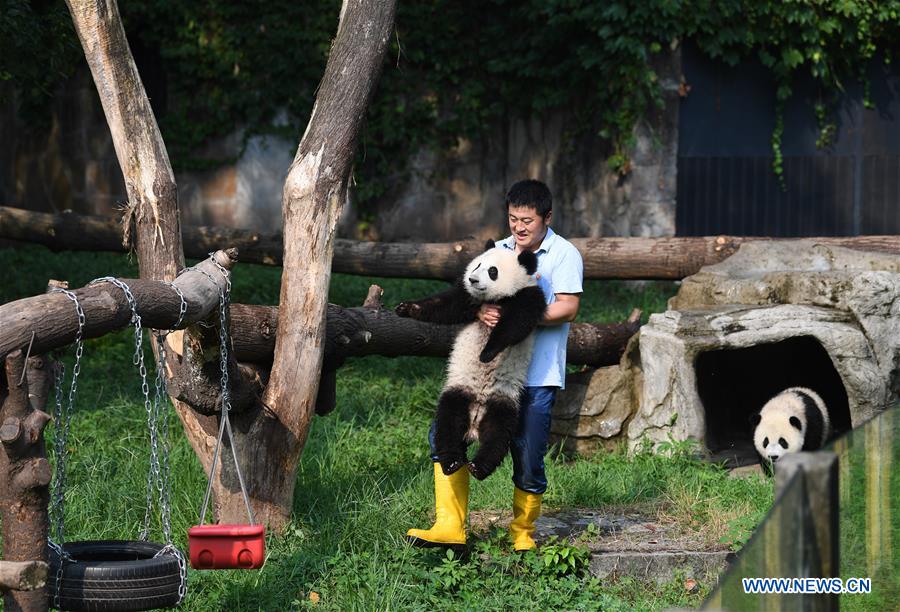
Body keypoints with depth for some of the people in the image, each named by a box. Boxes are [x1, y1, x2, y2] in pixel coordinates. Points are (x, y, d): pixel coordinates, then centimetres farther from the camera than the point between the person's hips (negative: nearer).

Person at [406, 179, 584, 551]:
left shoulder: (564, 254, -3)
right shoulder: (498, 251, 13)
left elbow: (568, 308, -12)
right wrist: (481, 309, -18)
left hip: (536, 376, -5)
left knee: (528, 460, -4)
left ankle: (523, 534, 18)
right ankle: (449, 527, -1)